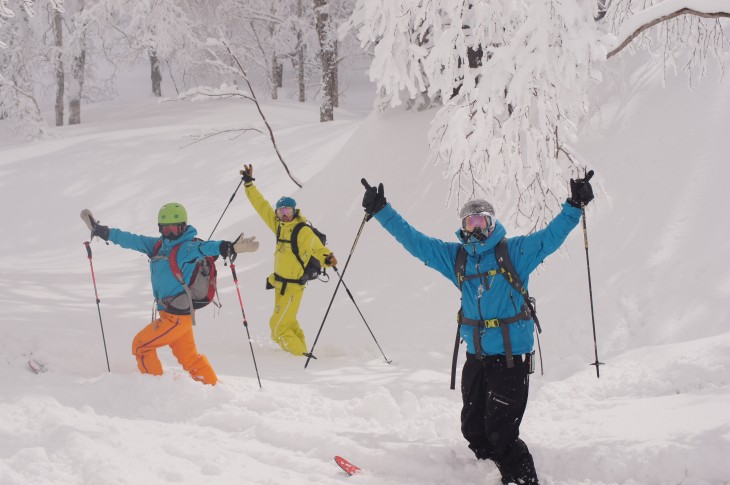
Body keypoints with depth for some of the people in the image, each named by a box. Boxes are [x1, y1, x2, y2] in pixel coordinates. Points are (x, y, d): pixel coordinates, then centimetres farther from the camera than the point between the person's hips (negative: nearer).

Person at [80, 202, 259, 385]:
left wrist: (230, 248, -55)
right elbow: (131, 240, 14)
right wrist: (99, 230, 16)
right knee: (189, 358, 14)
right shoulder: (158, 245, 7)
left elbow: (206, 247, -35)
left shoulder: (188, 248, -17)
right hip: (178, 315, 8)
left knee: (141, 345, 4)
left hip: (176, 316, -8)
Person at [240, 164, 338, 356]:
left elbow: (317, 247, -27)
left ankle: (301, 354, 1)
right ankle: (300, 350, 32)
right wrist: (249, 184, 11)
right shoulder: (279, 225, 3)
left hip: (293, 286, -8)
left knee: (278, 326, -6)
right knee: (288, 323, 20)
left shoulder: (303, 232, -18)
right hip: (280, 283, 8)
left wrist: (327, 258, -49)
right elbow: (262, 206, 10)